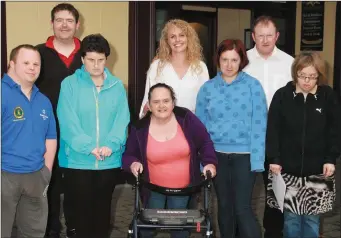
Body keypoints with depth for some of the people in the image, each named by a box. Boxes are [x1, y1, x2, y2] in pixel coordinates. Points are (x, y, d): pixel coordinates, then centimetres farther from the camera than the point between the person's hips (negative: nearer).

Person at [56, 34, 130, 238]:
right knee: (82, 208, 8)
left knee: (103, 208, 15)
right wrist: (88, 147, -21)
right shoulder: (70, 84, -3)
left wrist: (111, 145, -18)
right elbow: (68, 121, -11)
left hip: (110, 161, 2)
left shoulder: (117, 86, 5)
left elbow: (122, 120, -3)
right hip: (78, 160, -2)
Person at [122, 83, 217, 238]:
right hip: (154, 189, 0)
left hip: (183, 188, 1)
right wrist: (133, 163, -21)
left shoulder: (186, 118, -12)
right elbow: (129, 155, 0)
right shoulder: (140, 128, -12)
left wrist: (209, 162, -17)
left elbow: (205, 142, -3)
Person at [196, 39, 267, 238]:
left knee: (242, 208, -6)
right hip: (217, 154, 3)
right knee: (224, 206, 14)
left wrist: (257, 159, -11)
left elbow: (259, 124, -6)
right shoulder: (207, 88, 3)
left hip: (244, 154, -3)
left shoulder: (253, 85, -3)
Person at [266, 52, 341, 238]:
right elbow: (272, 130, -1)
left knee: (311, 218, 8)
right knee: (291, 216, 6)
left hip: (317, 170, 1)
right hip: (288, 169, 0)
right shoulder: (282, 95, -3)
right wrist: (274, 159, -6)